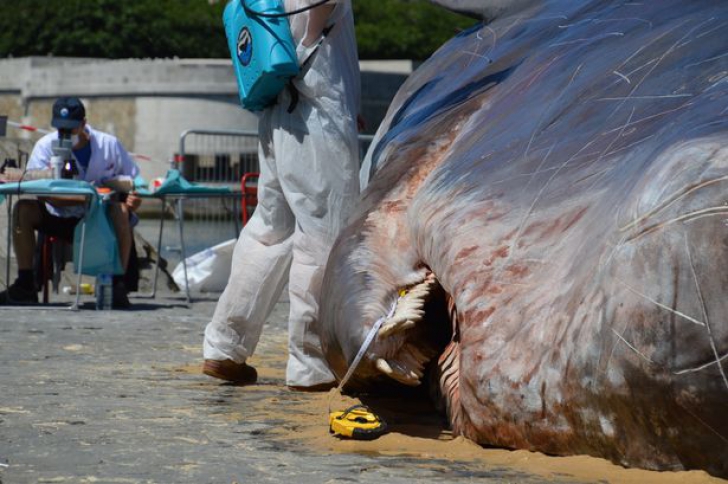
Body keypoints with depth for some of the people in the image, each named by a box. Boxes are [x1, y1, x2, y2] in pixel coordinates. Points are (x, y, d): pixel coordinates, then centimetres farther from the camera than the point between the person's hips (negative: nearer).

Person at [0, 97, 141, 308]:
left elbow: (135, 180, 5)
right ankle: (25, 285, -18)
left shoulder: (108, 144, -3)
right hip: (58, 219, 1)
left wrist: (134, 197, -21)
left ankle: (118, 286, -26)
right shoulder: (46, 145, -6)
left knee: (120, 211, -32)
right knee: (23, 209, -24)